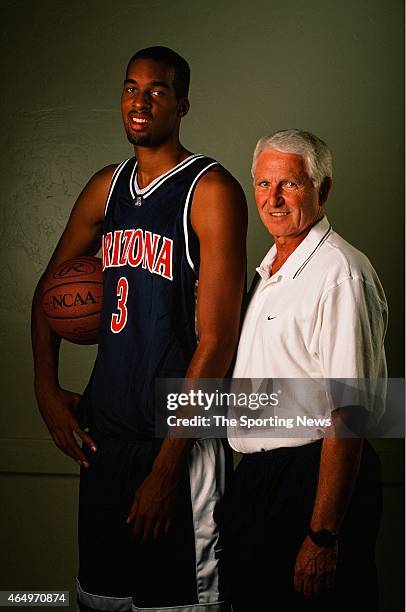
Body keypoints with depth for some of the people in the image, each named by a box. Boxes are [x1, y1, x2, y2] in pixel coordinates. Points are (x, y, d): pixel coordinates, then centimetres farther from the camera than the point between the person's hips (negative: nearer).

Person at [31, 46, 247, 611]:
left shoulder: (211, 191, -11)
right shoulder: (108, 186, 10)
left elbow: (217, 340, -16)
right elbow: (50, 288, 21)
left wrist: (167, 464, -16)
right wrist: (46, 389, 7)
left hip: (179, 436, -6)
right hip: (104, 427, 6)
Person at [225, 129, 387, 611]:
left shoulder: (339, 274, -18)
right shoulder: (270, 269, 13)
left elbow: (346, 416, -23)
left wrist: (323, 535, -24)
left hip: (313, 479, -9)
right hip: (256, 476, 9)